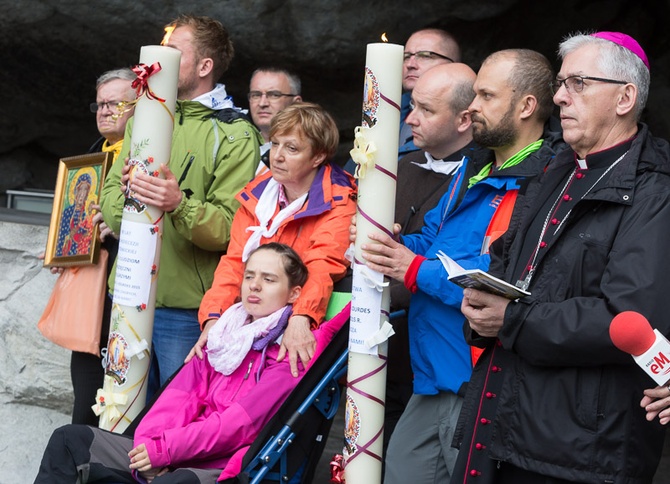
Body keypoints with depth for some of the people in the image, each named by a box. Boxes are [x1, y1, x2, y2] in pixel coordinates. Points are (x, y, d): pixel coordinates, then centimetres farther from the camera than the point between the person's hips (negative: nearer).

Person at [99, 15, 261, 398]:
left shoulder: (235, 136, -4)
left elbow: (230, 228, -13)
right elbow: (109, 197, 8)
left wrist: (180, 206, -30)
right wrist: (124, 198, -16)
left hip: (186, 307, -5)